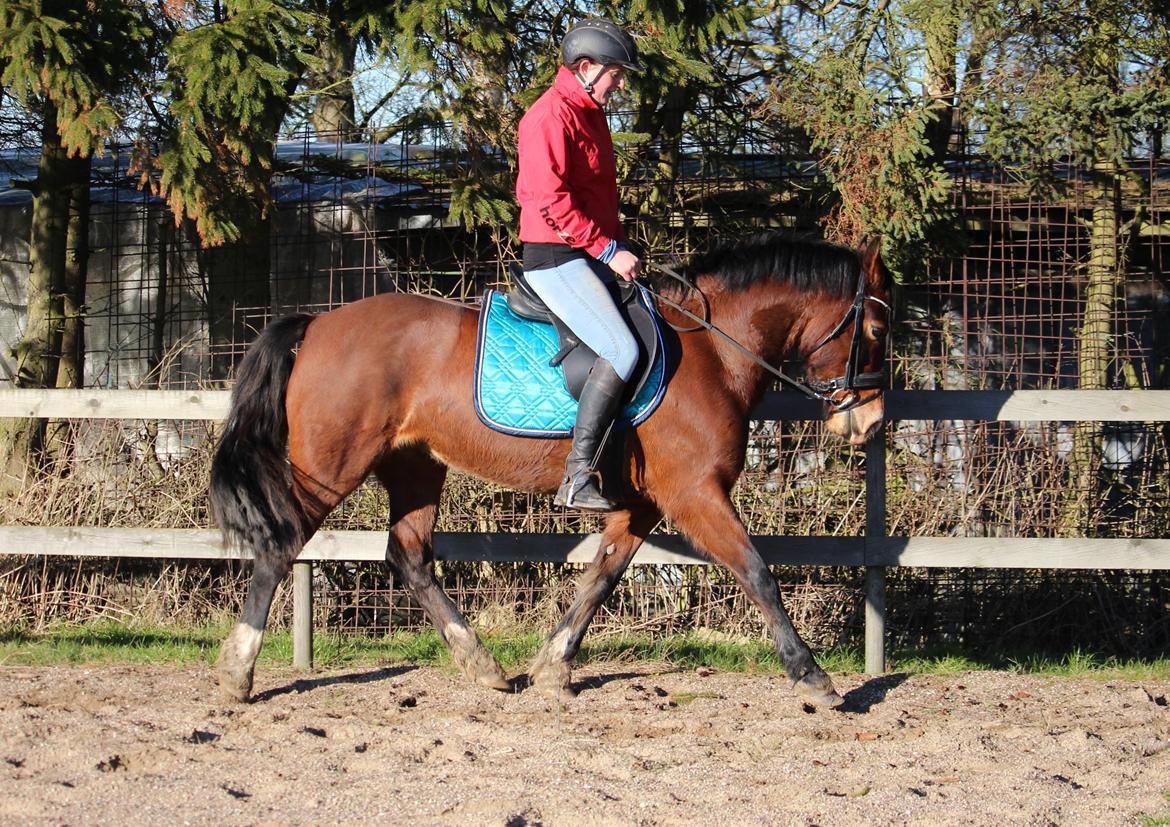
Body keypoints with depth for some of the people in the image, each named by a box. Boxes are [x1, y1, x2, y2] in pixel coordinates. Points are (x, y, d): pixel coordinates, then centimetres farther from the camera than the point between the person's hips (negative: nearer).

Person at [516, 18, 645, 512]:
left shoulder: (592, 115, 19)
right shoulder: (551, 115, -13)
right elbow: (551, 199, -21)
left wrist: (621, 245, 12)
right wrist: (608, 249, -20)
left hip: (591, 256, 11)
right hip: (555, 258, -10)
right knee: (622, 350, -24)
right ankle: (577, 476, -26)